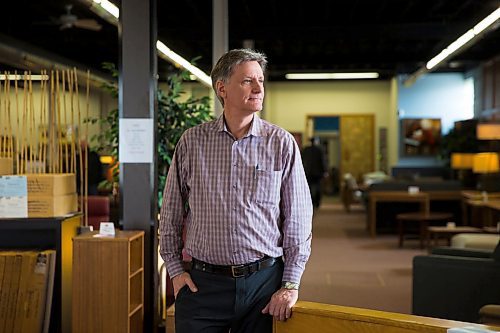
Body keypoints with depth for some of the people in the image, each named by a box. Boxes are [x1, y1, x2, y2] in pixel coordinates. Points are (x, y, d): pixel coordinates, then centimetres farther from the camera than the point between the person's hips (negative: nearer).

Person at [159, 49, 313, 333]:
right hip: (202, 283, 1)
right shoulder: (192, 142, 2)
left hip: (264, 280, 0)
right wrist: (175, 269, 5)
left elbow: (298, 220, -1)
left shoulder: (282, 144, -2)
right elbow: (171, 214, 10)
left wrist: (291, 285, -4)